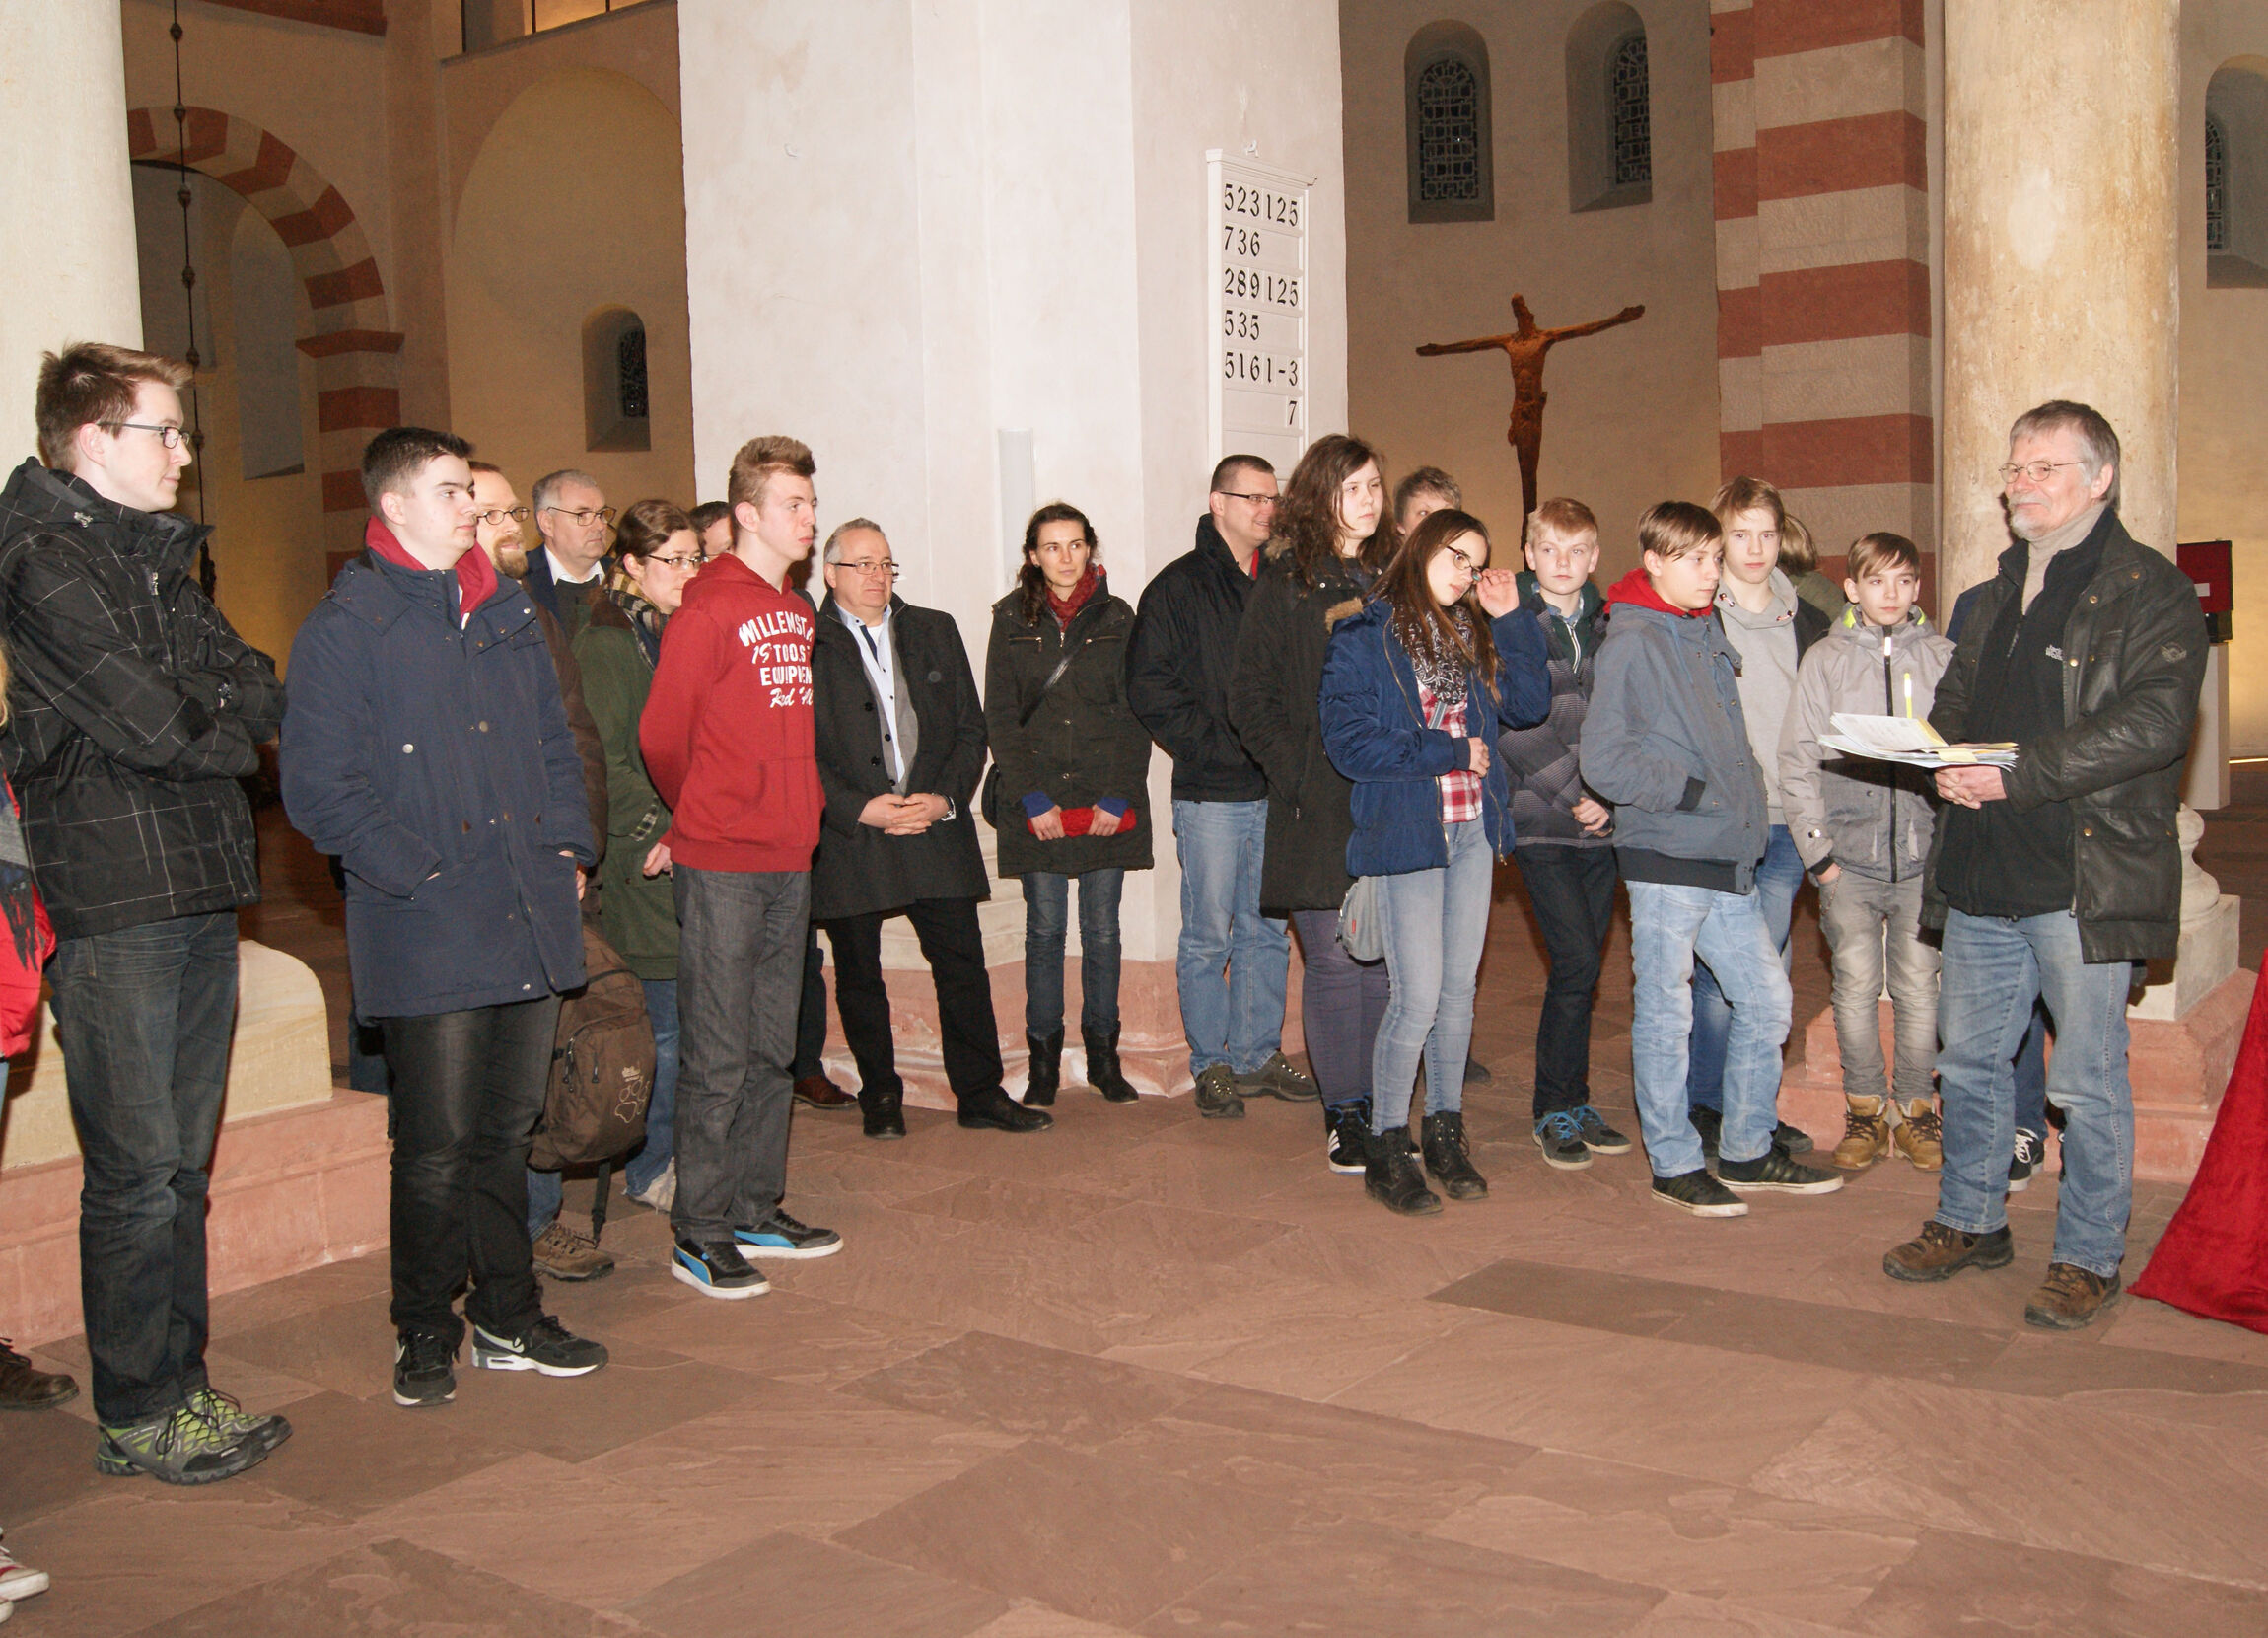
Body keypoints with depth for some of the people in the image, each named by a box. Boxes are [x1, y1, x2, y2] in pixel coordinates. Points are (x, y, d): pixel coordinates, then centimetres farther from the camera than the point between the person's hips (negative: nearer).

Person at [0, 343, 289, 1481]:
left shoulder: (159, 559, 19)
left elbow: (259, 692, 12)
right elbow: (152, 724, -18)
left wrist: (200, 713, -8)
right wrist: (229, 731, 1)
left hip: (201, 895, 8)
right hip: (115, 913, -8)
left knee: (181, 1168, 13)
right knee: (137, 1175, -1)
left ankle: (181, 1390, 23)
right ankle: (138, 1419, 12)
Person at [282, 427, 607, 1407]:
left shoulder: (507, 614, 16)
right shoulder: (347, 624, -5)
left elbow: (554, 744, 22)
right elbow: (318, 783, -10)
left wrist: (569, 848, 10)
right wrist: (409, 872, -14)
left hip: (530, 920, 6)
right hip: (429, 932, -6)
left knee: (508, 1131, 14)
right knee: (437, 1147, 0)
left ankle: (509, 1320, 26)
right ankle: (424, 1334, 19)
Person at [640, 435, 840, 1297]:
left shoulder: (798, 611, 13)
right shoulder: (707, 610, -10)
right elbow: (661, 734, -8)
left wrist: (796, 818, 13)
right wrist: (696, 819, 6)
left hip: (789, 859, 7)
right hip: (721, 867, -7)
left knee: (773, 1047, 13)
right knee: (717, 1056, -2)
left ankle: (755, 1209, 25)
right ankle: (699, 1234, 7)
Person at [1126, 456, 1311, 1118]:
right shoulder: (1178, 588, -2)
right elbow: (1150, 690, -7)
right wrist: (1218, 747, -13)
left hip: (1276, 790, 5)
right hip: (1211, 795, -5)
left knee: (1268, 932, 10)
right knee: (1209, 937, 1)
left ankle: (1258, 1054, 21)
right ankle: (1212, 1065, 12)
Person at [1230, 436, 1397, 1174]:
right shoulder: (1286, 582, 2)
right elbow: (1250, 698, -1)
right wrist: (1298, 771, -9)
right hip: (1321, 807, -4)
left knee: (1388, 961, 5)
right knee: (1336, 960, -2)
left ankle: (1378, 1109, 15)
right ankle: (1344, 1116, 8)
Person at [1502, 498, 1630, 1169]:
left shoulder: (1611, 627, 13)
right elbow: (1513, 723, -10)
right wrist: (1572, 794, -13)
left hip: (1602, 820, 5)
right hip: (1539, 820, -4)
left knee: (1584, 965, 8)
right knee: (1576, 962, -10)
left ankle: (1573, 1101, 20)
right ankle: (1556, 1110, 3)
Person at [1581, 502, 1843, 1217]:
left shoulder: (1708, 633, 15)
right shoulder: (1632, 642, -10)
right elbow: (1604, 760, -16)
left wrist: (1746, 802, 13)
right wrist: (1693, 791, -14)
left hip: (1728, 859, 8)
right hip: (1665, 859, -8)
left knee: (1767, 999, 11)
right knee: (1665, 1013, 2)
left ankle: (1747, 1152, 26)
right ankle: (1674, 1163, 15)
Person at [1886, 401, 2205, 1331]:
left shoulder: (2149, 592, -7)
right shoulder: (1999, 597, 18)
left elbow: (2157, 719, -19)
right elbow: (1954, 702, 24)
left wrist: (2017, 772, -23)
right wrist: (1947, 762, 0)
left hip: (2085, 879, -7)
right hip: (1982, 874, 7)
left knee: (2086, 1081, 2)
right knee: (1969, 1060, 15)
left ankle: (2089, 1259, 16)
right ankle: (1972, 1222, 31)